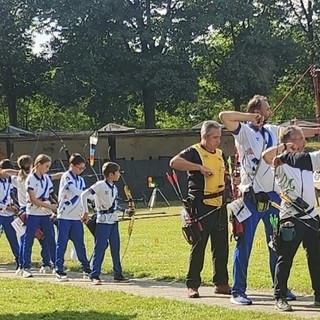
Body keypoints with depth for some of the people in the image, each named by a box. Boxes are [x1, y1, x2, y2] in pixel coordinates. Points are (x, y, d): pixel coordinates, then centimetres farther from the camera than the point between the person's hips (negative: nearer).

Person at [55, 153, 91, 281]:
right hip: (65, 216, -6)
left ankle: (86, 268, 17)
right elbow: (76, 192, -20)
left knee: (80, 244, 11)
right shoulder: (66, 177, -9)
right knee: (62, 244, -2)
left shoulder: (80, 180, 13)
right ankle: (59, 271, 1)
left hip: (77, 217, 6)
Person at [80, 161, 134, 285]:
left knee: (116, 248, 11)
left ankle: (118, 274, 20)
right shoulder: (100, 185, -12)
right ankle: (94, 275, -2)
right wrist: (86, 212, -17)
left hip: (114, 221, 8)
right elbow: (84, 195, -16)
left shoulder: (114, 188, 12)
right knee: (99, 248, -6)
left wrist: (125, 211, 11)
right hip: (103, 221, -8)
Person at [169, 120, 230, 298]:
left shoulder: (220, 155, 16)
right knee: (199, 246, -3)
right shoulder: (194, 152, -7)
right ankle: (192, 285, 3)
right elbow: (174, 162, -24)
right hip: (201, 205, -7)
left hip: (219, 205, 7)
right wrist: (199, 167, -28)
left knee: (221, 246, 9)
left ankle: (221, 283, 17)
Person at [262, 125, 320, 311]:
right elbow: (266, 156, -27)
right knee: (285, 259, -1)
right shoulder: (281, 160, -6)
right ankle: (280, 298, 6)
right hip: (291, 218, -6)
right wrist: (284, 146, -17)